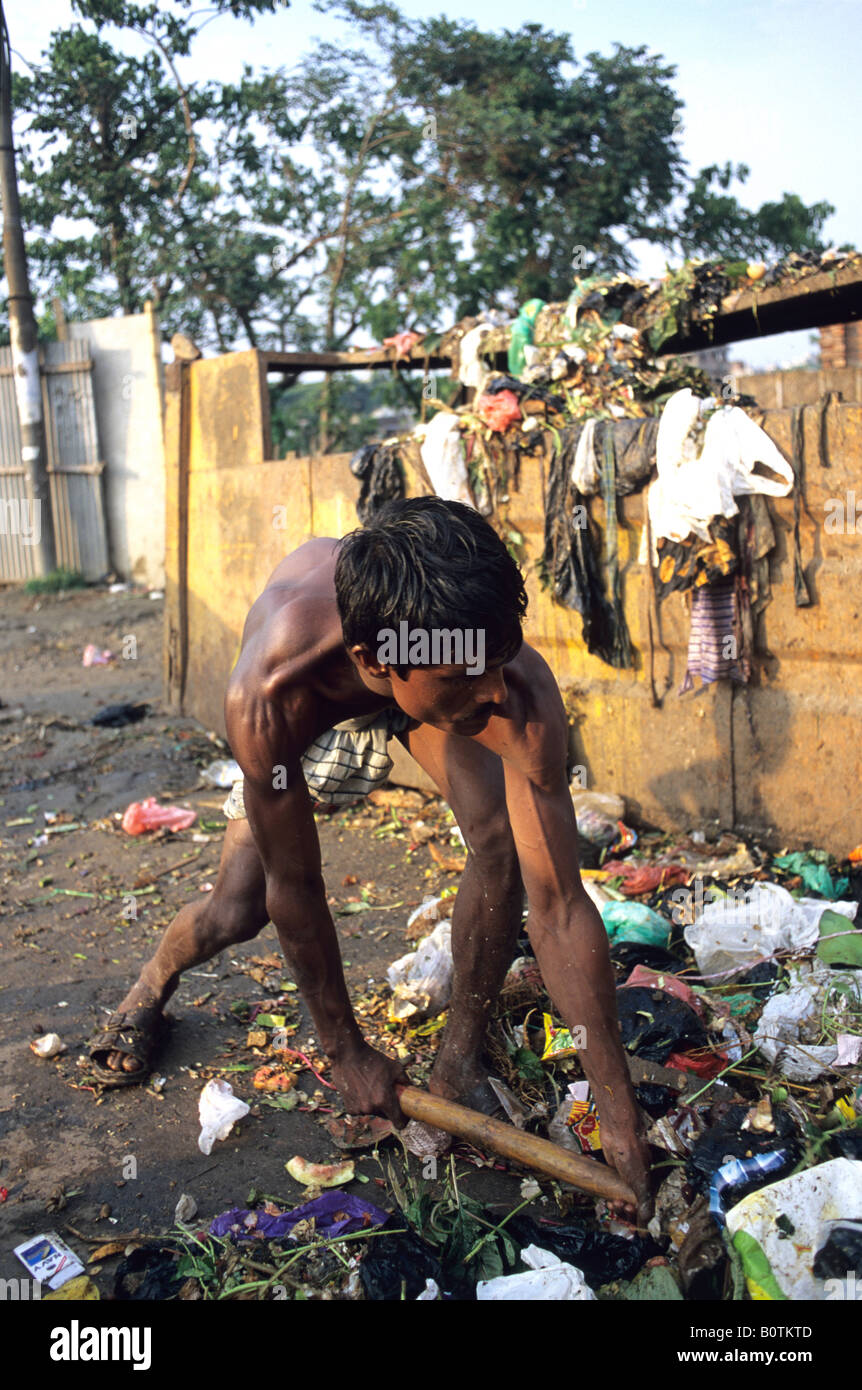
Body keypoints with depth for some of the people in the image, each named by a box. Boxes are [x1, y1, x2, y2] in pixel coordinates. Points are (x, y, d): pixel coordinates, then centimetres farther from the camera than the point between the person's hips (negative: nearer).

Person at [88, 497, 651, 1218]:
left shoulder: (522, 692, -44)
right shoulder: (266, 697, -46)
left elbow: (559, 907, -37)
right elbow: (293, 889, -31)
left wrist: (622, 1120, -33)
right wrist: (347, 1053, -19)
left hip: (418, 681, 1)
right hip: (308, 699, 0)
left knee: (502, 845, -24)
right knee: (236, 912, -5)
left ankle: (459, 1063, 1)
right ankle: (153, 985, 34)